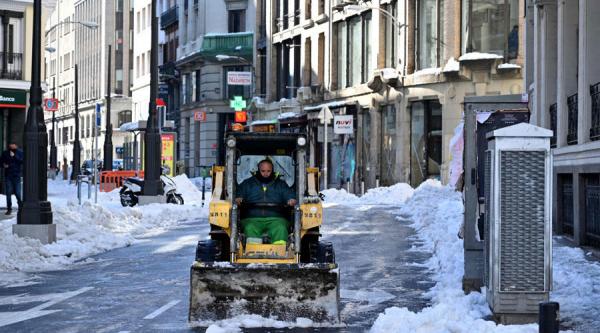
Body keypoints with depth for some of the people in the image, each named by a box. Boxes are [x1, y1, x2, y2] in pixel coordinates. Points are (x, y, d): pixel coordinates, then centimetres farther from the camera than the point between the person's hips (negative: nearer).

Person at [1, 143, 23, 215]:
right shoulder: (5, 153, 9)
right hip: (8, 174, 2)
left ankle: (21, 206, 11)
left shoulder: (20, 152, 2)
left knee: (17, 192, -5)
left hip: (16, 175, -2)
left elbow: (22, 161, -10)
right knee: (8, 193, 1)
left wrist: (14, 156, -18)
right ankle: (9, 208, 8)